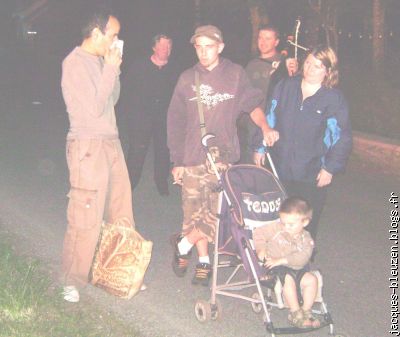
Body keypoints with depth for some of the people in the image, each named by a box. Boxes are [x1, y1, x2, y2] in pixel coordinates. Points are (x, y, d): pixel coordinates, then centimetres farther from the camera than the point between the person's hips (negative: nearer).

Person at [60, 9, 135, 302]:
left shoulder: (99, 60, 12)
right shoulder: (75, 62, -13)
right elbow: (94, 107, -19)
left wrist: (114, 70, 3)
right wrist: (111, 69, -13)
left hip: (111, 143, 9)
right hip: (88, 147, -9)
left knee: (121, 213, 12)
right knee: (86, 220, -5)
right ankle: (73, 282, 8)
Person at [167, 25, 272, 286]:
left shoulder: (235, 74, 2)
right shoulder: (188, 79, 7)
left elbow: (252, 105, 7)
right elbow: (175, 122, 10)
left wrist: (265, 127, -14)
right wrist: (177, 161, 7)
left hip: (224, 157, -2)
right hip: (193, 159, 2)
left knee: (218, 214, -9)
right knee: (195, 213, 6)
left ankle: (183, 245, 12)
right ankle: (204, 262, 22)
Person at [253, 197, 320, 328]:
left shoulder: (306, 239, 0)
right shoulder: (276, 228, -2)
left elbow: (302, 257, -15)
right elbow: (258, 233, 5)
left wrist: (281, 260, -25)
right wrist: (260, 249, -11)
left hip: (297, 268, 4)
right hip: (277, 267, -3)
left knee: (311, 279, -20)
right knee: (288, 279, -33)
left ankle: (306, 310, -4)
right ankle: (295, 313, -21)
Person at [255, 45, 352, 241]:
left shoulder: (334, 99, -5)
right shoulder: (286, 87, 5)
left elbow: (341, 138, -4)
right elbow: (270, 118, 12)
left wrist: (330, 168, -8)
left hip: (312, 174, -3)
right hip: (280, 167, 3)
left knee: (307, 225, 4)